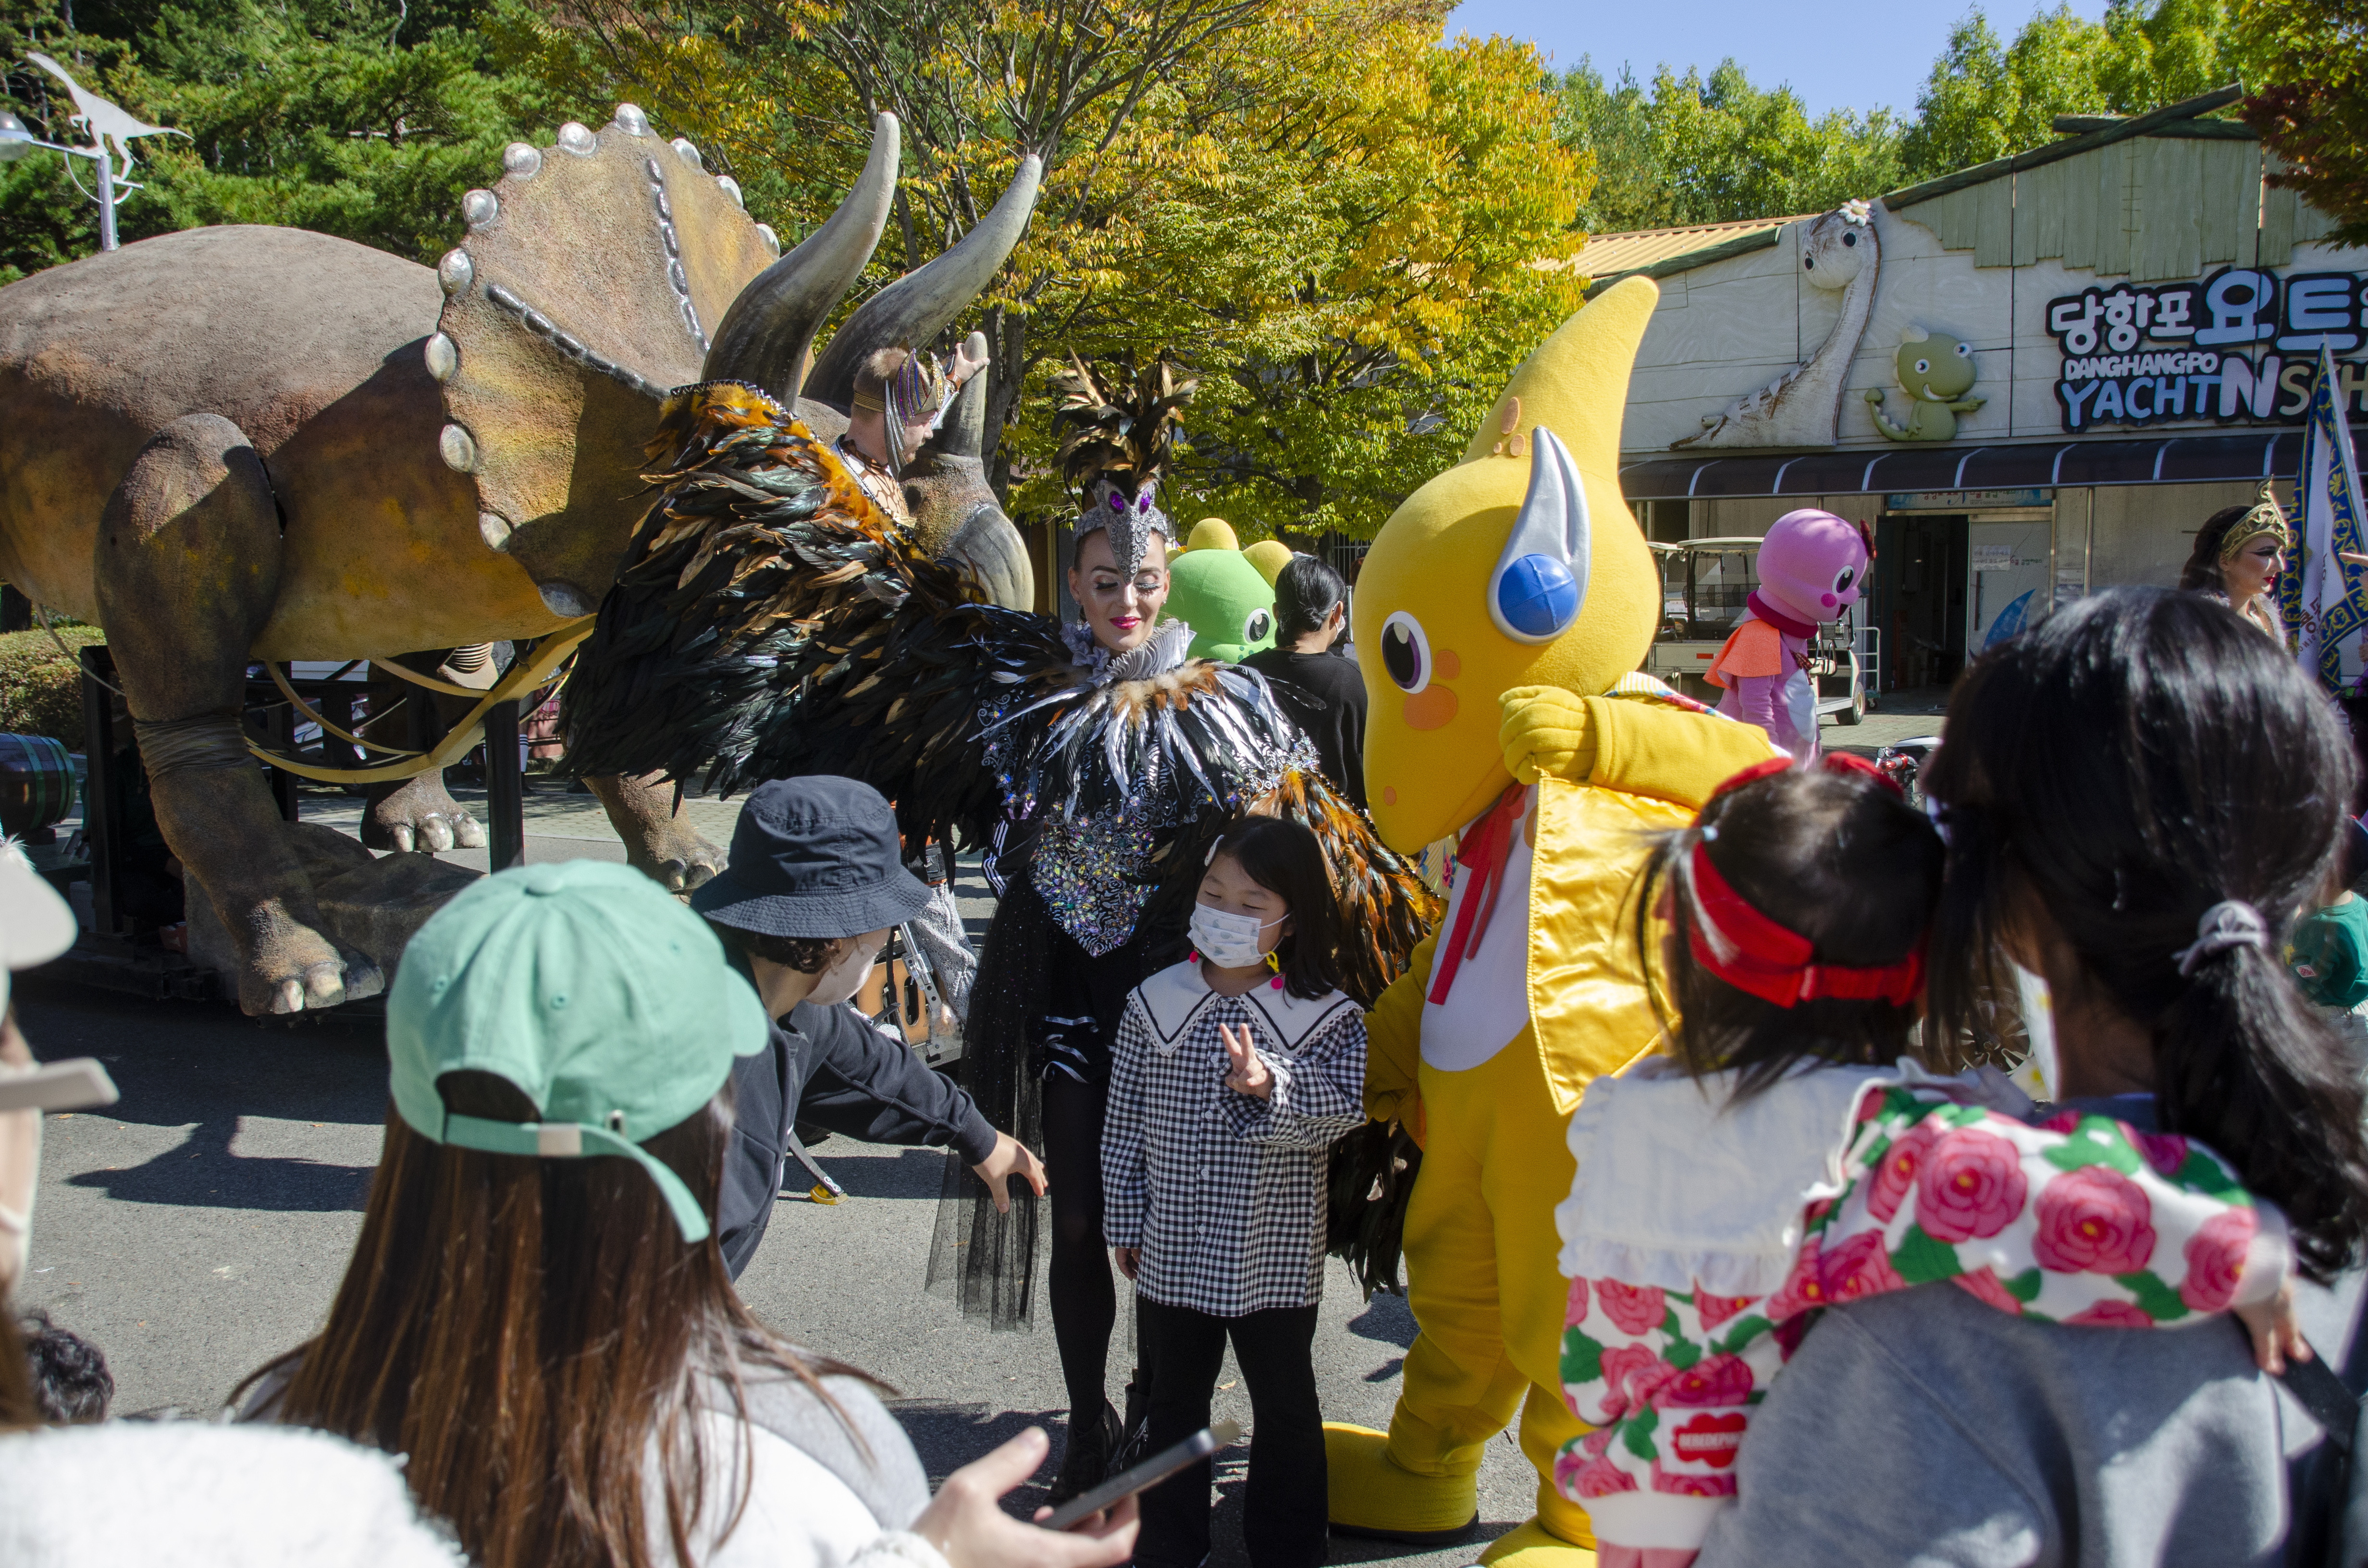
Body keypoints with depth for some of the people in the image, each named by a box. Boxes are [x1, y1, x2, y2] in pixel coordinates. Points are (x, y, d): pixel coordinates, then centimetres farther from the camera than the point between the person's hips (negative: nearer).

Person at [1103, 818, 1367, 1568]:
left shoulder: (1327, 1015, -8)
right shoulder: (1154, 1004, -3)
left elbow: (1343, 1107, -19)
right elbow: (1125, 1123, 2)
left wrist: (1270, 1085, -36)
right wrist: (1126, 1220, 4)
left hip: (1276, 1256, -1)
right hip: (1173, 1251, 2)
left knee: (1285, 1406, 14)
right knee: (1174, 1401, 17)